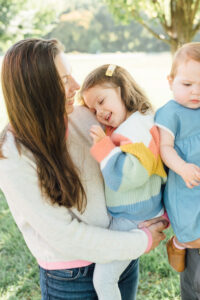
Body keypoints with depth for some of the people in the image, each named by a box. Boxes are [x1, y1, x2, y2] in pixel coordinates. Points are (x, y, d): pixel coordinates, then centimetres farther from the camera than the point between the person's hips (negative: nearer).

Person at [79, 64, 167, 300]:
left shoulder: (139, 132, -25)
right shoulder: (117, 128, 6)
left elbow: (129, 177, -36)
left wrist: (103, 145, -33)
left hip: (133, 220, -10)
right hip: (120, 215, 10)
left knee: (103, 279, -3)